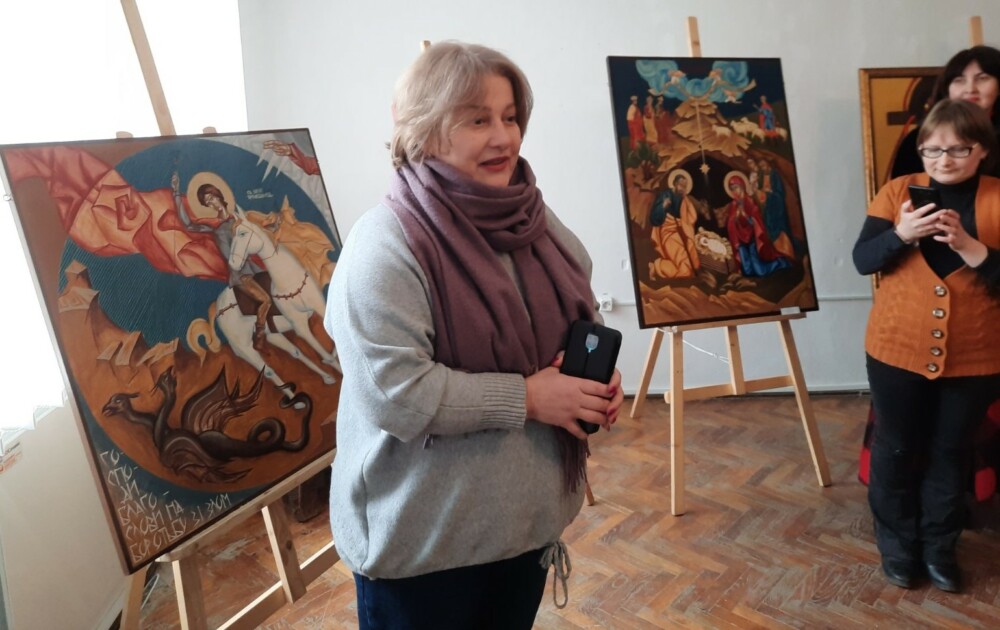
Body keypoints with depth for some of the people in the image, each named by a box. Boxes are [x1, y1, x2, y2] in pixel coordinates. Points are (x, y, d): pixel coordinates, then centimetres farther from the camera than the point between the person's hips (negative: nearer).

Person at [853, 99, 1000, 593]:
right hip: (897, 349, 0)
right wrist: (901, 234, -25)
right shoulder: (898, 191, -2)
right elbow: (863, 260, -7)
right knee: (895, 449, 12)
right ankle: (896, 543, 32)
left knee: (952, 451, 15)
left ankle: (939, 545, 34)